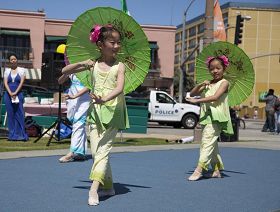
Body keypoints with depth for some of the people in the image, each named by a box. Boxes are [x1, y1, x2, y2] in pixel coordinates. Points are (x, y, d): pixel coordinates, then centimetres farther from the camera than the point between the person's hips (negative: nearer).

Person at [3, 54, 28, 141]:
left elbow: (22, 82, -3)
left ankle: (21, 134, -3)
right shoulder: (7, 70, 11)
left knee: (19, 114, -6)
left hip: (18, 94, -2)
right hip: (8, 94, 2)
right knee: (10, 114, 2)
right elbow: (5, 83, 2)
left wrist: (15, 93, -13)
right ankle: (12, 135, 6)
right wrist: (10, 93, -12)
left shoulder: (21, 70, 6)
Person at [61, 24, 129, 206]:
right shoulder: (93, 64, 7)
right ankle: (108, 187, 18)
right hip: (96, 111, 4)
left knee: (103, 149, -13)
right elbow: (64, 71, 10)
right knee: (96, 151, 3)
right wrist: (81, 64, -7)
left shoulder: (119, 66, -1)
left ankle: (94, 189, -20)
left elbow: (119, 88, -18)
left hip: (113, 111, -4)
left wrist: (105, 99, -37)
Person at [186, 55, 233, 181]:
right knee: (212, 143, 13)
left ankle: (199, 169, -23)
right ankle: (216, 170, 22)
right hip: (206, 117, 8)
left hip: (216, 118, -8)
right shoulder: (208, 84, 17)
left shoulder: (224, 83, -4)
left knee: (207, 141, -17)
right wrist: (200, 85, -4)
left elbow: (215, 97, -19)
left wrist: (197, 101, -22)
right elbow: (192, 93, 14)